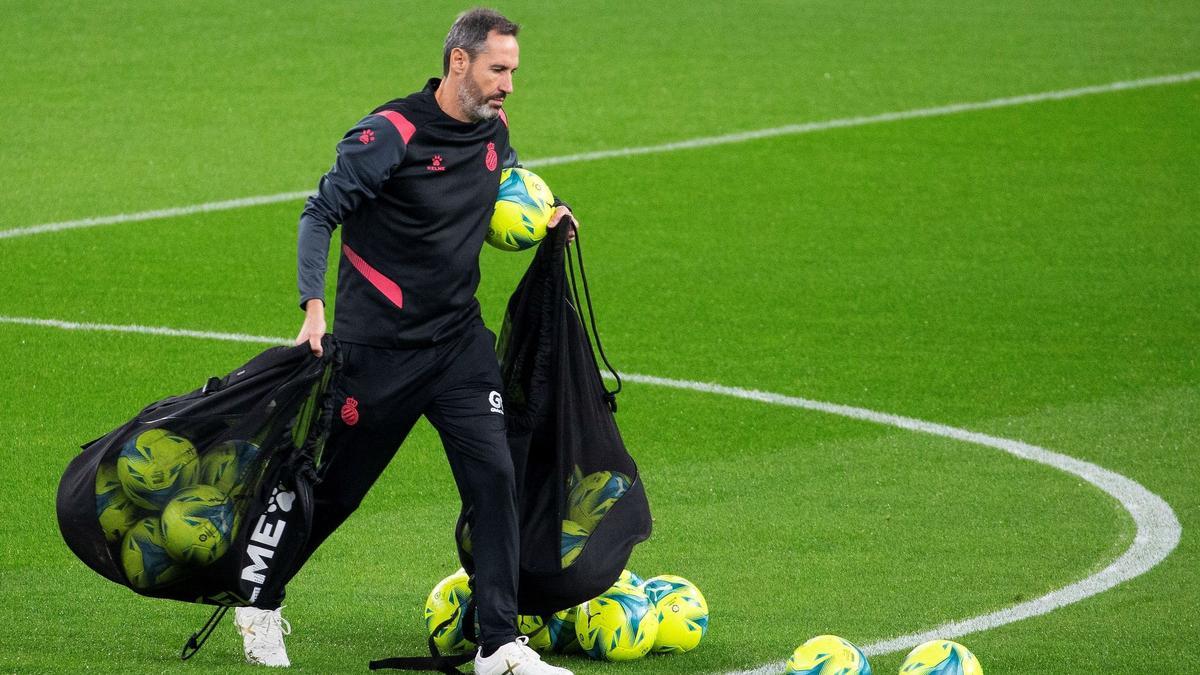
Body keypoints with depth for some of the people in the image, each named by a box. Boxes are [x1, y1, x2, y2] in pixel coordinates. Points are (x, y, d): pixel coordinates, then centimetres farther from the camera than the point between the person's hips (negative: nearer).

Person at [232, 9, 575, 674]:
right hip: (380, 350, -5)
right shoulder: (391, 133, -16)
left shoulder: (495, 132, 5)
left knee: (493, 476, -9)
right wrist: (313, 308, -24)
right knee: (334, 488, 7)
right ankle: (261, 606, 31)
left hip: (460, 344, 5)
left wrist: (542, 222, 5)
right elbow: (319, 213, -14)